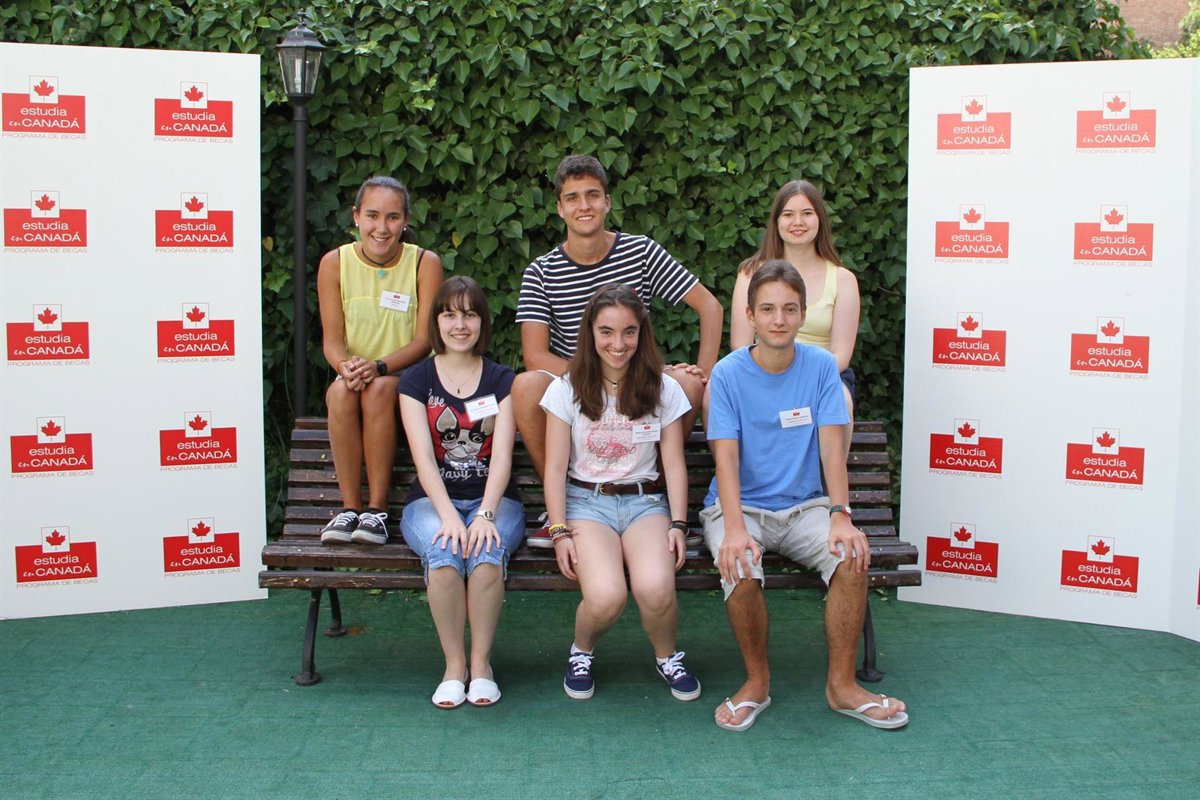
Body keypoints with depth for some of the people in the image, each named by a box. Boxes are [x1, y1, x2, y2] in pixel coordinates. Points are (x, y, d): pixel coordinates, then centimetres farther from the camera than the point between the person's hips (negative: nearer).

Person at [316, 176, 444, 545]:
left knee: (379, 388, -34)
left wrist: (379, 366, -27)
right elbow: (332, 338, -3)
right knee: (342, 389, -32)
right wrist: (344, 365, -27)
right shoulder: (334, 262, -1)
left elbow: (424, 340, -10)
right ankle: (350, 507, -25)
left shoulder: (425, 263, -6)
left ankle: (377, 508, -26)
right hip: (353, 377, 2)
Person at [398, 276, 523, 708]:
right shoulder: (417, 380, 7)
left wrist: (485, 514, -21)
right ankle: (454, 664, -17)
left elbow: (502, 456, -4)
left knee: (486, 553, -33)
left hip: (493, 498, 0)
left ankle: (481, 661, -16)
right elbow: (423, 457, -5)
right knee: (443, 553, -33)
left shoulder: (502, 380, 9)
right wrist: (449, 516, -21)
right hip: (432, 499, 0)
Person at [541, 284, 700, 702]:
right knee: (605, 596, -30)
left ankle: (667, 656, 4)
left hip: (645, 500, 1)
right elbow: (556, 467, 1)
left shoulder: (663, 390, 6)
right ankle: (581, 652, 6)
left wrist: (677, 525, -6)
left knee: (655, 589, -30)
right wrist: (560, 531, -8)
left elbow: (674, 464, 6)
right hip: (586, 501, -1)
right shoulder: (568, 390, 3)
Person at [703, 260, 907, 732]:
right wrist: (734, 528, -32)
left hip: (804, 505, 2)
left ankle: (841, 683, -7)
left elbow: (831, 446, -8)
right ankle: (757, 681, -6)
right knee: (741, 571, -32)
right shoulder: (728, 374, -7)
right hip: (740, 505, -2)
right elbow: (726, 457, -16)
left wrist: (840, 515, -24)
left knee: (852, 557, -25)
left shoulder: (820, 366, -1)